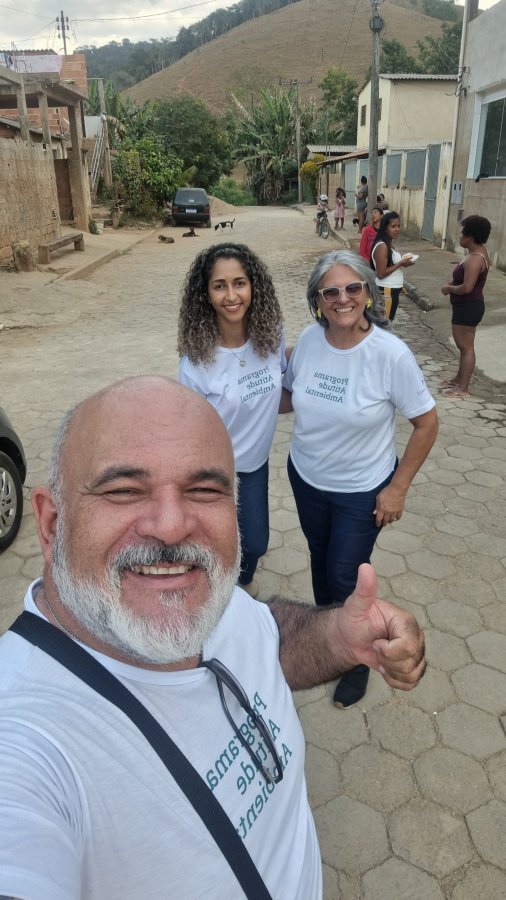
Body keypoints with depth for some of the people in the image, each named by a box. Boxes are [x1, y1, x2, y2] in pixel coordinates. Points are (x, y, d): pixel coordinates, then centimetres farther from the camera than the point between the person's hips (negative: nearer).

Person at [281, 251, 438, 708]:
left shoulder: (391, 354, -25)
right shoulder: (309, 339, -12)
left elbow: (426, 423, -14)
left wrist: (398, 488, -13)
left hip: (362, 490, -4)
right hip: (306, 476, 4)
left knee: (346, 575, 9)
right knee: (321, 556, 23)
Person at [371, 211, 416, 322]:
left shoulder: (389, 244, 11)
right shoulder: (382, 247, -19)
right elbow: (381, 274, -23)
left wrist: (403, 262, 3)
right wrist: (401, 263, -18)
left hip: (392, 290, 10)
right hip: (386, 291, -10)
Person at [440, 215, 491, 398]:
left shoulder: (475, 259, -23)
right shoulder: (478, 253, 9)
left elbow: (467, 287, -29)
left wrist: (449, 288, -12)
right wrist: (451, 283, 5)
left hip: (468, 307, -11)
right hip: (467, 306, 11)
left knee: (466, 347, -5)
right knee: (463, 345, 20)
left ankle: (463, 389, 2)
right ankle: (459, 379, 33)